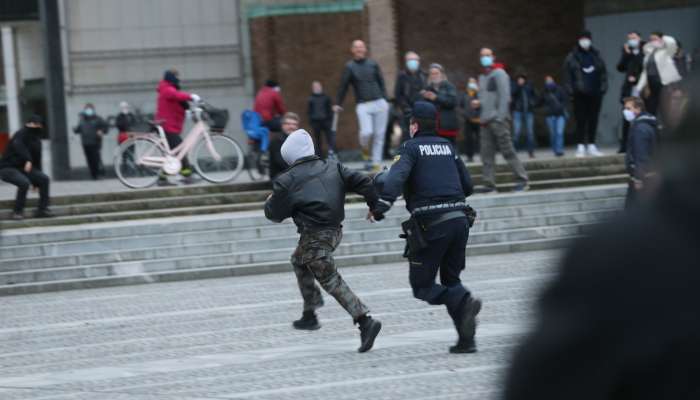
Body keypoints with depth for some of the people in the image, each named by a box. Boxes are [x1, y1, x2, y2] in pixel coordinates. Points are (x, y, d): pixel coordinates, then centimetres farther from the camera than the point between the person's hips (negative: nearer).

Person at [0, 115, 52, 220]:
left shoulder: (36, 140, 11)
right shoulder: (21, 134, -15)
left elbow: (37, 160, 19)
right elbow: (18, 145, -37)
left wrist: (36, 181, 22)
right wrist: (28, 160, -50)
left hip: (22, 168, 8)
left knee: (44, 179, -7)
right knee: (24, 183, -32)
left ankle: (42, 209, -2)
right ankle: (17, 211, -19)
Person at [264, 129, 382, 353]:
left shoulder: (287, 181, -6)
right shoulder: (332, 168, 8)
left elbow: (275, 214, 0)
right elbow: (363, 183, 0)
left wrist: (269, 202, 22)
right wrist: (375, 206, 10)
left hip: (314, 237, -8)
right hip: (335, 231, 8)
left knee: (331, 282, -6)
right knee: (299, 260, 30)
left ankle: (365, 322, -20)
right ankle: (309, 315, 36)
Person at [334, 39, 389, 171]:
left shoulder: (373, 64, 9)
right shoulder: (350, 67, 3)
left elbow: (381, 82, 16)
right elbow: (343, 86, 5)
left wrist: (385, 100, 10)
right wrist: (338, 104, 3)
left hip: (379, 103, 2)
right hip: (363, 105, -2)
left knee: (379, 135, 1)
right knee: (366, 132, -18)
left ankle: (376, 162, 9)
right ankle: (365, 147, 15)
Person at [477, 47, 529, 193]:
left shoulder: (499, 74, -4)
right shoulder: (482, 77, 21)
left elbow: (505, 96, -11)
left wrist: (500, 117, -17)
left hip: (498, 120, -8)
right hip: (485, 121, 8)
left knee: (508, 151, -9)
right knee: (487, 154, 2)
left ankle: (522, 180, -5)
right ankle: (489, 184, 3)